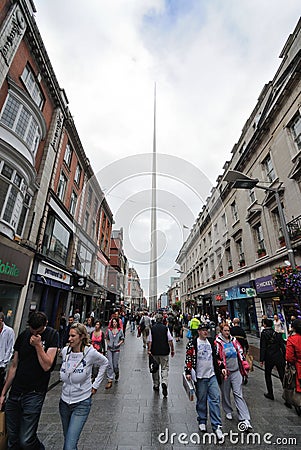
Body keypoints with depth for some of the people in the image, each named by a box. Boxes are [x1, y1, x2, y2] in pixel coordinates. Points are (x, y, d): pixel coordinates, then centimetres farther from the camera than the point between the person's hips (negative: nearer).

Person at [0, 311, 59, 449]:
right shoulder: (23, 335, 1)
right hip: (15, 393, 4)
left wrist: (38, 345, -21)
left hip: (34, 395, -4)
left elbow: (47, 366, -16)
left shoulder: (52, 335, -13)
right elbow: (14, 366, 9)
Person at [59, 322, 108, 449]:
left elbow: (104, 363, -3)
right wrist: (63, 375, 3)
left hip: (82, 403, -4)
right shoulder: (65, 351, -9)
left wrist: (95, 385, -2)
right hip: (64, 401, 5)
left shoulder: (90, 352, -21)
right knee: (67, 438, 22)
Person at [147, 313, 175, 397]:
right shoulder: (165, 328, -7)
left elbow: (149, 341, -6)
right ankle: (164, 382, -12)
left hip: (154, 352, 2)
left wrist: (149, 350, -1)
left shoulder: (152, 328, -4)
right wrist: (172, 350, 3)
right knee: (165, 368, 8)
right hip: (164, 351, -1)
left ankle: (156, 385, 28)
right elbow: (170, 340, -6)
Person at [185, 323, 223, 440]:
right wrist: (188, 372, -14)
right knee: (201, 400, 11)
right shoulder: (192, 343, -10)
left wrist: (221, 368, 14)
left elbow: (216, 356, 17)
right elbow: (189, 358, -9)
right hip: (200, 377, -3)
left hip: (212, 375, 4)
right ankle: (202, 421, 32)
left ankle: (217, 426, 11)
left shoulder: (211, 341, 7)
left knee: (215, 399, 0)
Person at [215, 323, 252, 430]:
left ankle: (245, 419, 2)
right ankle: (228, 411, 36)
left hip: (236, 371, 2)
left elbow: (241, 353, 12)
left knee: (238, 394, -2)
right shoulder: (218, 342, -9)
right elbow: (217, 357, -10)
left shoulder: (234, 340, 5)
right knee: (225, 394, 13)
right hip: (225, 372, -2)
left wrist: (245, 367, 10)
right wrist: (222, 368, -20)